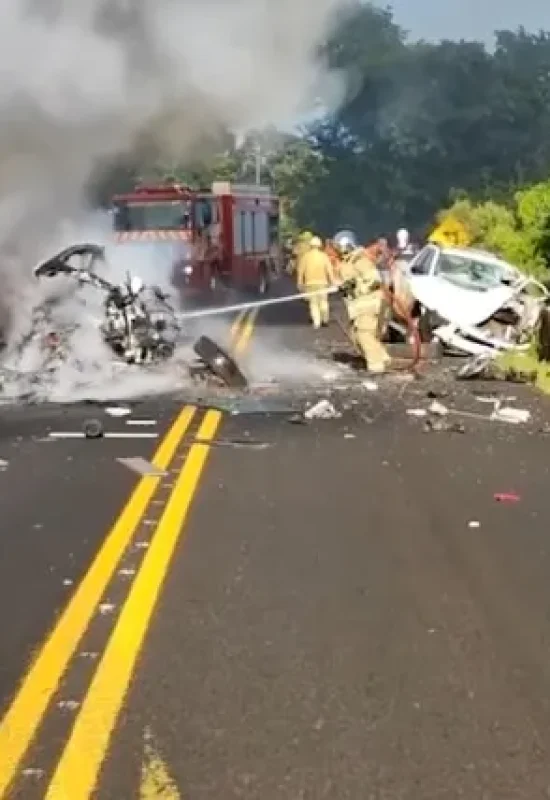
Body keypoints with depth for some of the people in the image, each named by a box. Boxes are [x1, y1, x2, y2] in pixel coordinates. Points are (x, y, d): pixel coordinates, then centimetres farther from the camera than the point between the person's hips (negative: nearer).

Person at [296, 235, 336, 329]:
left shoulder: (305, 256, -3)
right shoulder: (324, 256, -4)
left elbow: (301, 271, -2)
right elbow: (329, 270, -5)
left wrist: (300, 283, 7)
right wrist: (332, 282, 0)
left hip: (310, 283, 0)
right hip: (322, 282, 0)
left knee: (313, 303, 6)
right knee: (323, 301, 16)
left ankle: (316, 322, -2)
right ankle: (325, 320, 22)